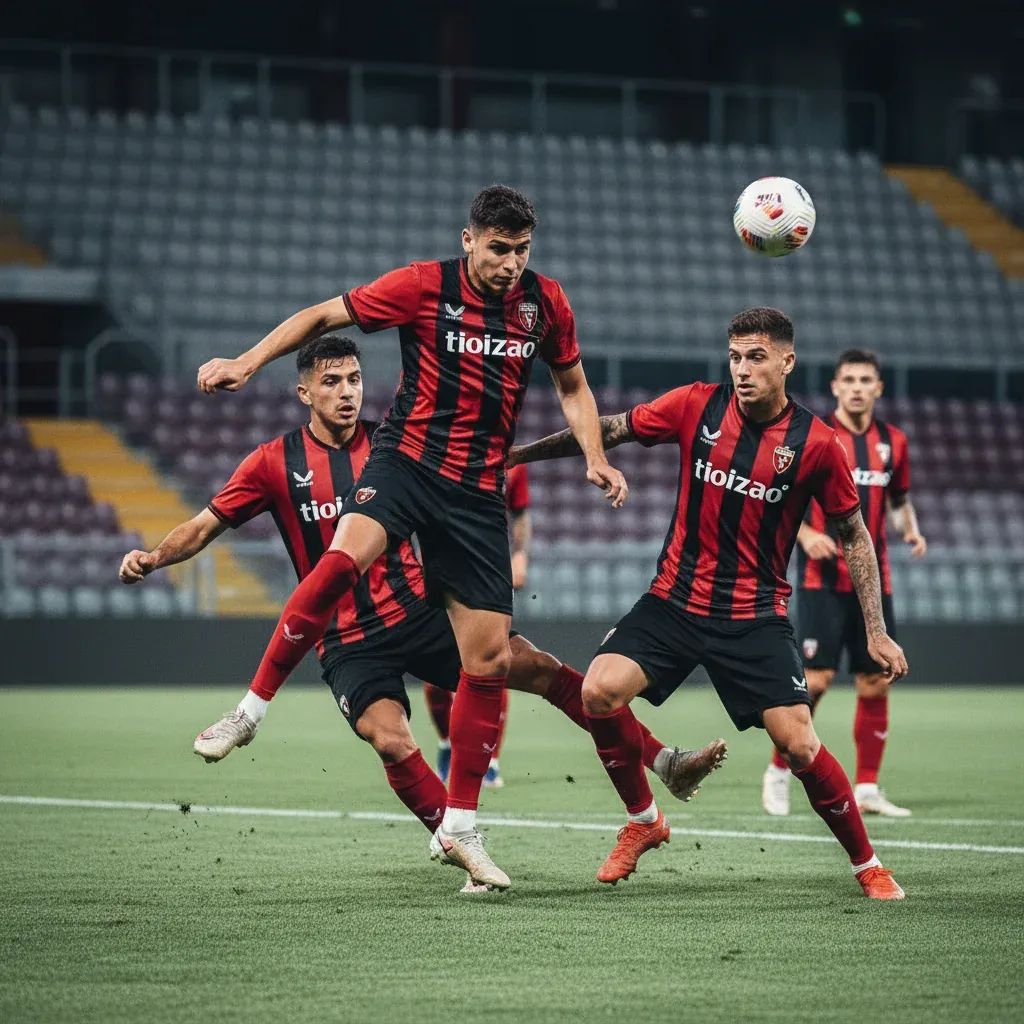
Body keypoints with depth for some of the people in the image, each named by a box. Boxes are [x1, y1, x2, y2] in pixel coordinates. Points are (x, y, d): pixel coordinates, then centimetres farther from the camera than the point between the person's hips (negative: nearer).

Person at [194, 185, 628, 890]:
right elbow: (323, 316, 4)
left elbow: (572, 385, 19)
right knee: (346, 557, -35)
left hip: (479, 490, 3)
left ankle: (459, 828, 11)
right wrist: (248, 363, -5)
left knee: (490, 659, -1)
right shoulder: (425, 287, -5)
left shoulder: (546, 302, 5)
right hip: (408, 457, -3)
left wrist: (595, 459, 3)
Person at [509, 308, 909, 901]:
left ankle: (868, 866, 8)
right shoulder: (697, 406, -4)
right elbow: (609, 430, 6)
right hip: (676, 601, 2)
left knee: (798, 743, -14)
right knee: (600, 691, -17)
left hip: (756, 617, -2)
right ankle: (644, 821, 8)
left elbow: (855, 535, 1)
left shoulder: (817, 444, -9)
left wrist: (877, 632, -2)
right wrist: (514, 453, 5)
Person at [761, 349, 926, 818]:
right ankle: (778, 772, 6)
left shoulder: (893, 441, 9)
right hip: (823, 580, -5)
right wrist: (805, 533, -19)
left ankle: (866, 789, 12)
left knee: (875, 685, 3)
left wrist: (911, 530, 1)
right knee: (816, 678, -12)